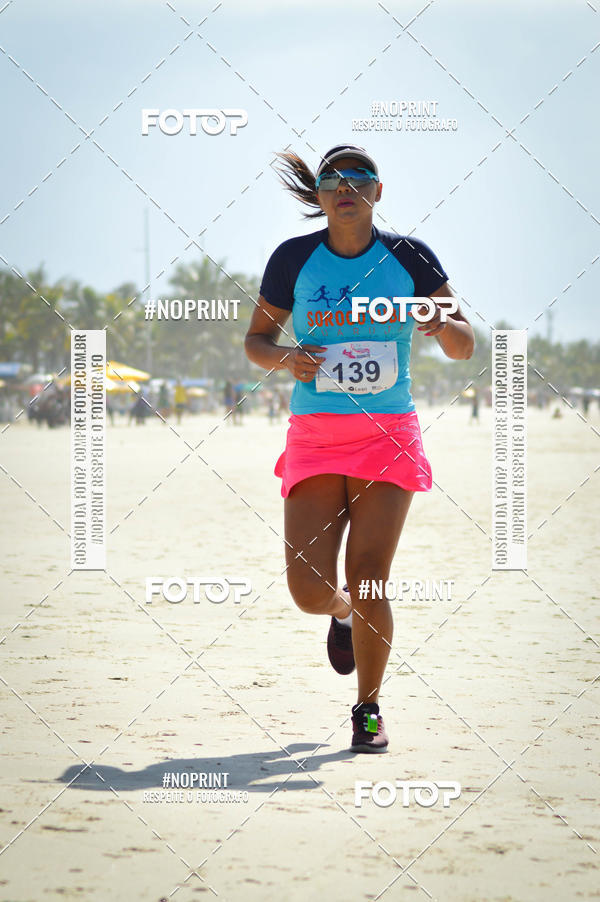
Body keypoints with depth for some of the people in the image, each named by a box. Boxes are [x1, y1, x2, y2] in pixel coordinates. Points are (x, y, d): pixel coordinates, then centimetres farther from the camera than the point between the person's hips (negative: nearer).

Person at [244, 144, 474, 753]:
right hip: (315, 435, 1)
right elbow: (256, 340, 11)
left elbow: (463, 347, 2)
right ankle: (342, 614, 30)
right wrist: (286, 357, -11)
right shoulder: (293, 259, 1)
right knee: (310, 589, -9)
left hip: (388, 436, -1)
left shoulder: (408, 257, 0)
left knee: (367, 584, -8)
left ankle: (368, 708, 14)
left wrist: (442, 323, -21)